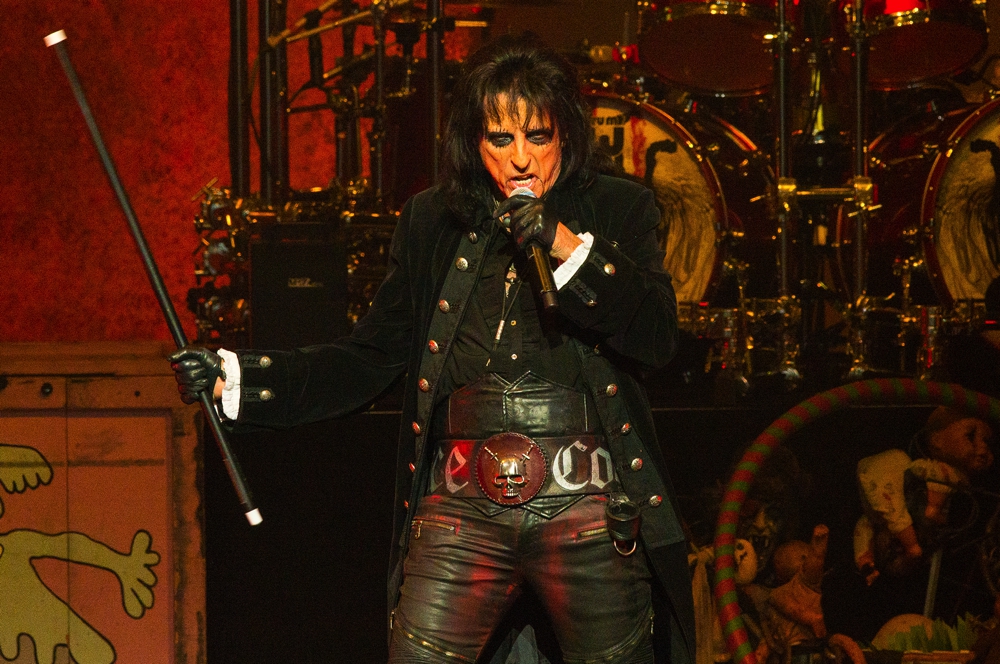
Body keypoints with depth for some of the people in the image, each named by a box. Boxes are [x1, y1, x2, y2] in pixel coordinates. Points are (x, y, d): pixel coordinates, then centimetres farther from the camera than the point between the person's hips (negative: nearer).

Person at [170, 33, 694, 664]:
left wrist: (569, 246, -18)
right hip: (461, 511, 1)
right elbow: (370, 359, 12)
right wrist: (234, 376, 2)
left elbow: (659, 338, -6)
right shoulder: (433, 221, 10)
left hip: (588, 514, -1)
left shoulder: (617, 209, 4)